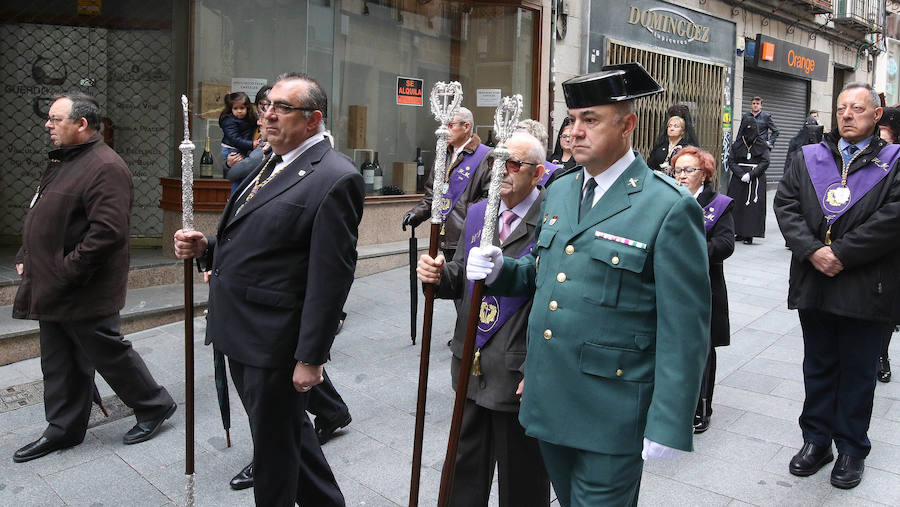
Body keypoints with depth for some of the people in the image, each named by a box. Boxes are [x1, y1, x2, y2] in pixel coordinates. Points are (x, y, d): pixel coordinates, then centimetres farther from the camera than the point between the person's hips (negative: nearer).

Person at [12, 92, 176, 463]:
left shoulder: (105, 168, -19)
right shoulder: (63, 161, 14)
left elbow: (107, 231, -27)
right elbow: (41, 218, 23)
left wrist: (66, 273, -23)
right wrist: (25, 258, 13)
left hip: (84, 293, -9)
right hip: (52, 291, 10)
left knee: (109, 353, 3)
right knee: (59, 364, 16)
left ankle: (154, 406, 22)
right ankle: (63, 429, 29)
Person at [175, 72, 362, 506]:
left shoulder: (335, 178, -18)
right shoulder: (271, 166, 11)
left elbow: (331, 276, -21)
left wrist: (310, 357, -20)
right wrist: (206, 248, -1)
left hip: (275, 343, -9)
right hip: (242, 334, 9)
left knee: (274, 443, 9)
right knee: (289, 429, 23)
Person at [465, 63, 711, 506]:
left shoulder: (669, 208, -15)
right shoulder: (559, 191, 7)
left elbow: (683, 332, -15)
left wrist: (668, 426, -15)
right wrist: (499, 270, -2)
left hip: (610, 415, -6)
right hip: (548, 402, 7)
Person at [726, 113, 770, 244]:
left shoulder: (761, 144, 1)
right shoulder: (736, 144, 5)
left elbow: (765, 162, -4)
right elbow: (731, 162, 1)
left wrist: (750, 174, -15)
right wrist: (742, 174, -13)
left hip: (757, 180, -2)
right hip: (738, 181, 2)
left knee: (753, 205, -7)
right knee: (738, 204, 2)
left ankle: (749, 235, -5)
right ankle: (739, 232, 13)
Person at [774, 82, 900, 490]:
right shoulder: (808, 158, 8)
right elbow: (785, 203, -1)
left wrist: (842, 253, -18)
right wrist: (812, 251, -14)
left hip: (866, 288, -3)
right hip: (814, 283, 3)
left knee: (858, 372, 10)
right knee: (818, 367, 15)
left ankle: (852, 449, 26)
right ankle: (816, 440, 30)